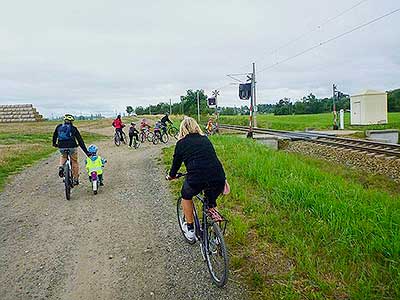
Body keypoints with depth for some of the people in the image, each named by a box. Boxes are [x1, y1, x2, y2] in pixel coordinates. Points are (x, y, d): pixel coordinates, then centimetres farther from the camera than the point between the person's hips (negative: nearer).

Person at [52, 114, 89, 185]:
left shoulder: (59, 127, 11)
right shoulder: (73, 128, 4)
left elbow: (54, 136, 23)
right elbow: (80, 140, 1)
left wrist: (54, 144, 44)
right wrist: (86, 151, 2)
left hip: (61, 147, 2)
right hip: (72, 147, -2)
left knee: (63, 156, 35)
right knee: (74, 162, 18)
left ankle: (61, 167, 6)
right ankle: (75, 179, 23)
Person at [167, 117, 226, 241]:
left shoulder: (182, 143, 13)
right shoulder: (205, 139, 24)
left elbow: (176, 162, 23)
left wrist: (171, 176, 43)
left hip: (196, 178, -3)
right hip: (218, 178, 4)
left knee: (186, 196, 30)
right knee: (211, 204, 32)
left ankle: (190, 229, 33)